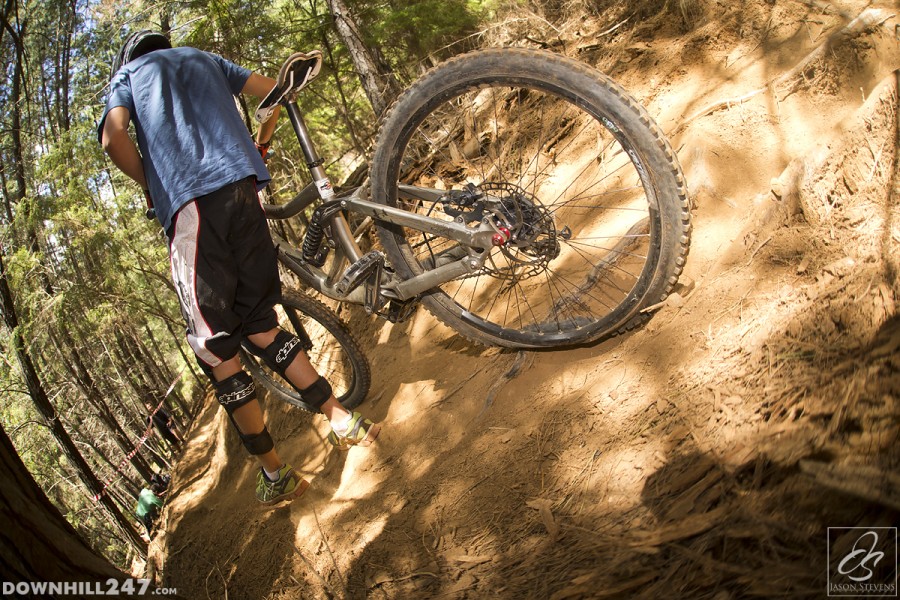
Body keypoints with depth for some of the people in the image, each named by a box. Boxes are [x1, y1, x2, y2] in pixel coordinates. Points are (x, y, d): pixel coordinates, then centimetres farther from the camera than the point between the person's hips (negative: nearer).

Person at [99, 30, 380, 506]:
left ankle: (274, 471, 8)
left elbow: (113, 137, 1)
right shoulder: (203, 59, 31)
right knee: (260, 324, 14)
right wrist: (255, 149, 34)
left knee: (216, 349, 2)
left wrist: (152, 186, 15)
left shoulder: (128, 73, 21)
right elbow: (274, 91, 22)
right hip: (241, 187, 4)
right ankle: (341, 418, 5)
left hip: (188, 203, -4)